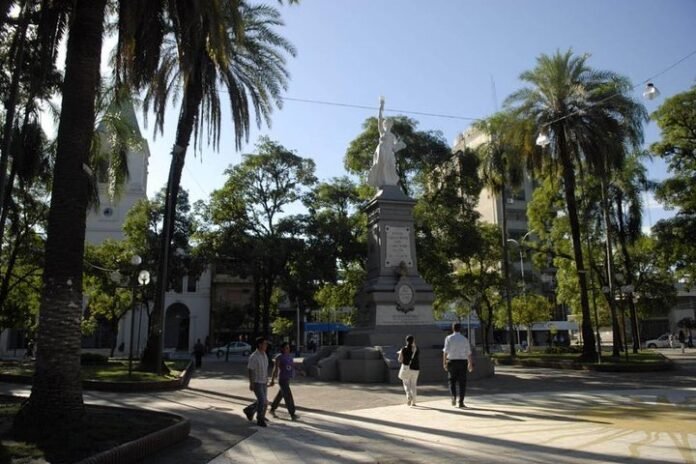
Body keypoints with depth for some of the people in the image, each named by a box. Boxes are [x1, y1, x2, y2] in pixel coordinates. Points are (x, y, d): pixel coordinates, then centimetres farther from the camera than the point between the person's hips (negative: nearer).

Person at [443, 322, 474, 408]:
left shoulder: (449, 338, -2)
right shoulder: (465, 339, 3)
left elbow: (445, 351, -9)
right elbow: (468, 353, 3)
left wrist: (444, 362, -7)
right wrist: (470, 364, 12)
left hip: (452, 362, 0)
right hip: (462, 362, 0)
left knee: (452, 381, 13)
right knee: (462, 382, 7)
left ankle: (454, 396, -10)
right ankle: (461, 402, 4)